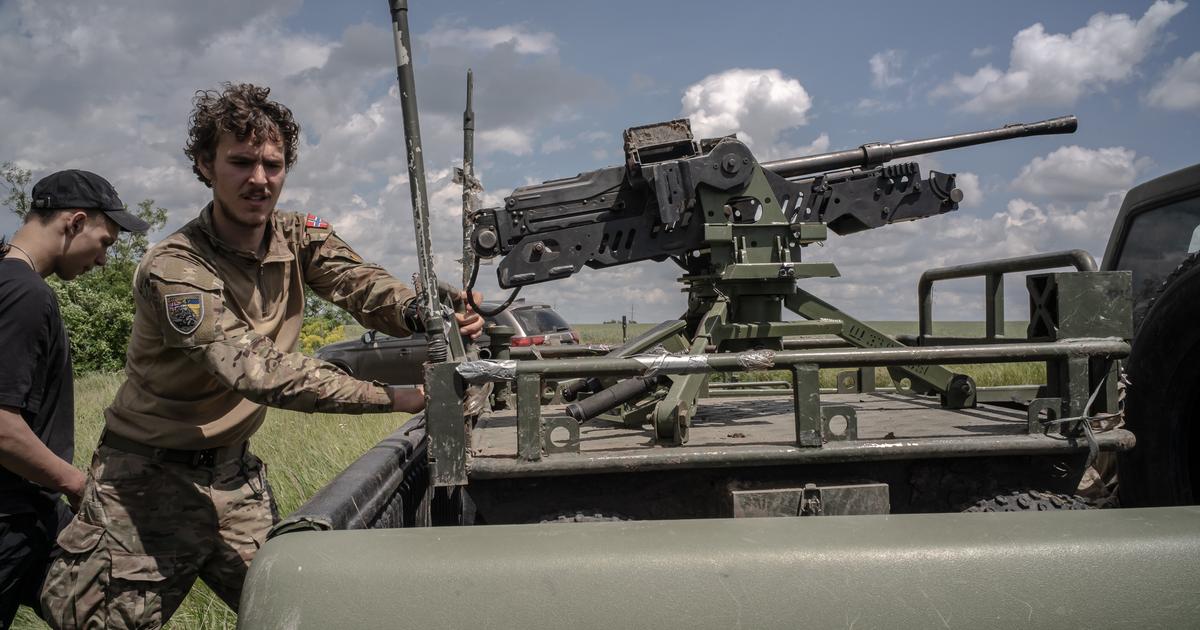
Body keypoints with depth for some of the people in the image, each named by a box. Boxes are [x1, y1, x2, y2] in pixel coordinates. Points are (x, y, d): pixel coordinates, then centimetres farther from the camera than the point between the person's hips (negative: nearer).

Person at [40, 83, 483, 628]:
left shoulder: (298, 237, -2)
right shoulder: (174, 269, -23)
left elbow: (365, 285, -17)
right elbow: (255, 369, -34)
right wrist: (391, 396, -39)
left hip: (234, 470, 5)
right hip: (151, 476, -5)